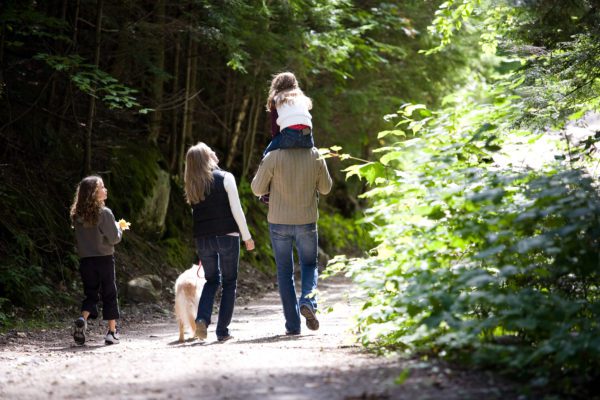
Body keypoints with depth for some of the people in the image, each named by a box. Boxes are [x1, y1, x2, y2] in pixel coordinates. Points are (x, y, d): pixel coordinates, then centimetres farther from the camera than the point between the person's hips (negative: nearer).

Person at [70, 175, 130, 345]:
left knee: (90, 294, 12)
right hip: (104, 259, -4)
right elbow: (114, 239, -11)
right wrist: (119, 227, 10)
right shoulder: (104, 213, -15)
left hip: (85, 260, 4)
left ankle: (82, 320, -14)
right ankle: (112, 332, 9)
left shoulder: (77, 215, 2)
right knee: (109, 294, 8)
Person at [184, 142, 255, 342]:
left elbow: (191, 215, 10)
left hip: (202, 239, 4)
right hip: (226, 236, -4)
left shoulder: (191, 186, 8)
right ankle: (223, 331, 5)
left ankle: (202, 318, -5)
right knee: (229, 283, 8)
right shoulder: (225, 178, -5)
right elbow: (236, 209, -8)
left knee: (211, 280, 19)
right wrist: (247, 236, -3)